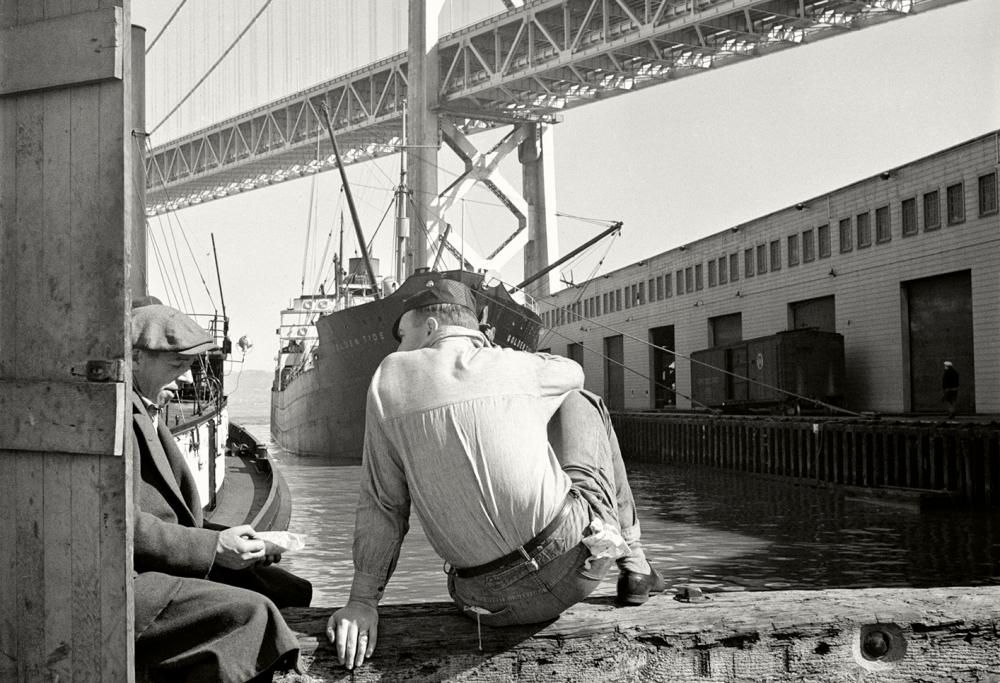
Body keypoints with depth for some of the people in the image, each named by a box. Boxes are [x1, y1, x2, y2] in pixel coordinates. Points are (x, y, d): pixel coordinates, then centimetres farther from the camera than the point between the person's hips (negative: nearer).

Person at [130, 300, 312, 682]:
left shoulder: (143, 410, 20)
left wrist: (226, 539, 5)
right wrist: (212, 547, -17)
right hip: (122, 582, -10)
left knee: (291, 594, 1)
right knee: (253, 614, -27)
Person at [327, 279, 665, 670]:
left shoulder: (389, 378, 3)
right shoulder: (512, 366, 3)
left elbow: (381, 504, 1)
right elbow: (572, 373, 28)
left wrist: (362, 600, 4)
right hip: (577, 550, -1)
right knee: (580, 402, 27)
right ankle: (632, 560, 30)